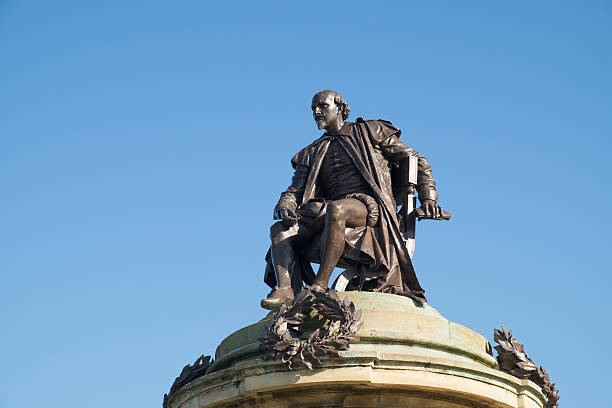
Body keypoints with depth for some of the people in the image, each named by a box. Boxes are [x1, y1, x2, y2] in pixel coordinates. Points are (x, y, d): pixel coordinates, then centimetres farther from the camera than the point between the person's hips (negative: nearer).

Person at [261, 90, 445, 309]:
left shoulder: (370, 132, 16)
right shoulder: (312, 154, 27)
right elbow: (295, 190, 18)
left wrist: (428, 198, 0)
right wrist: (285, 208, -7)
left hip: (369, 206, -5)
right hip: (328, 214, 5)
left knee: (335, 210, -40)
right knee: (280, 229, -18)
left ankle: (319, 286, -40)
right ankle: (285, 289, -39)